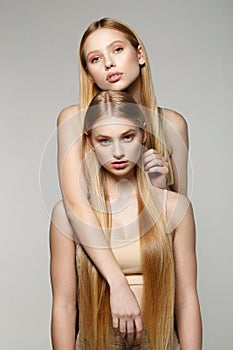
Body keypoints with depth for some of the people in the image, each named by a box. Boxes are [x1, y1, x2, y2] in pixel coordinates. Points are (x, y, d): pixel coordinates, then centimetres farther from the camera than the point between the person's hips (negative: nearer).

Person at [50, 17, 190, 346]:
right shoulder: (74, 119, -11)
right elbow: (75, 201, -24)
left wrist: (161, 185, -17)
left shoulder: (172, 123, -5)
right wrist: (118, 283, -32)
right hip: (92, 252, 2)